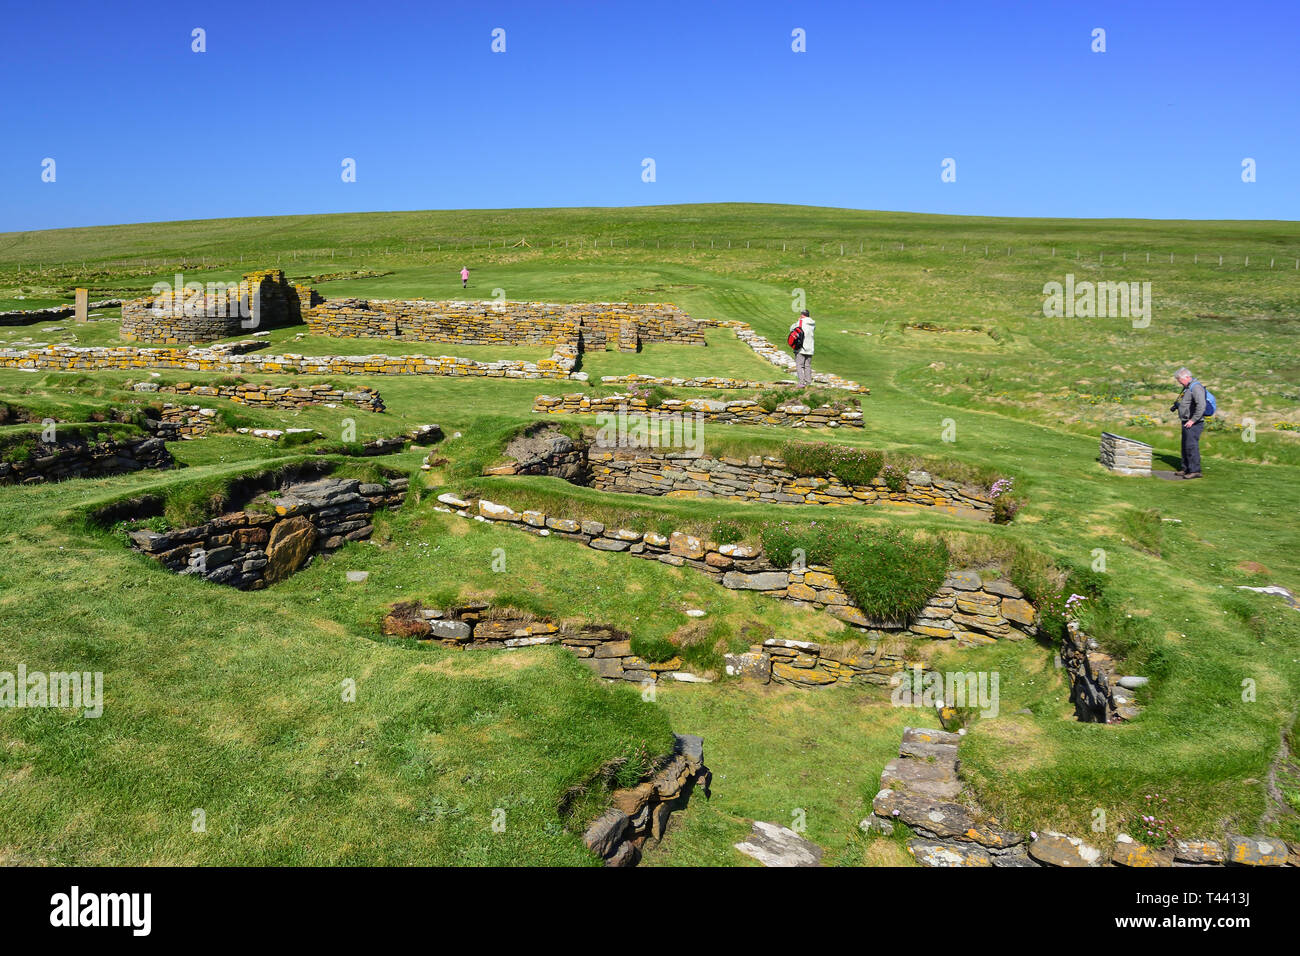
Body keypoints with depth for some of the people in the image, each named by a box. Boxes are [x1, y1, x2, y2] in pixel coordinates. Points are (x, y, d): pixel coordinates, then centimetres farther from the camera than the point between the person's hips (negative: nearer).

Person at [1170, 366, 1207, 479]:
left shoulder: (1196, 387, -16)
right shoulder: (1187, 387, 16)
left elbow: (1201, 406, -25)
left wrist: (1193, 420, -24)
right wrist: (1176, 405, 12)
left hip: (1193, 424, -10)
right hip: (1187, 423, 10)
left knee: (1191, 446, -11)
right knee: (1185, 447, 14)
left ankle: (1195, 471, -8)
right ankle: (1186, 469, 22)